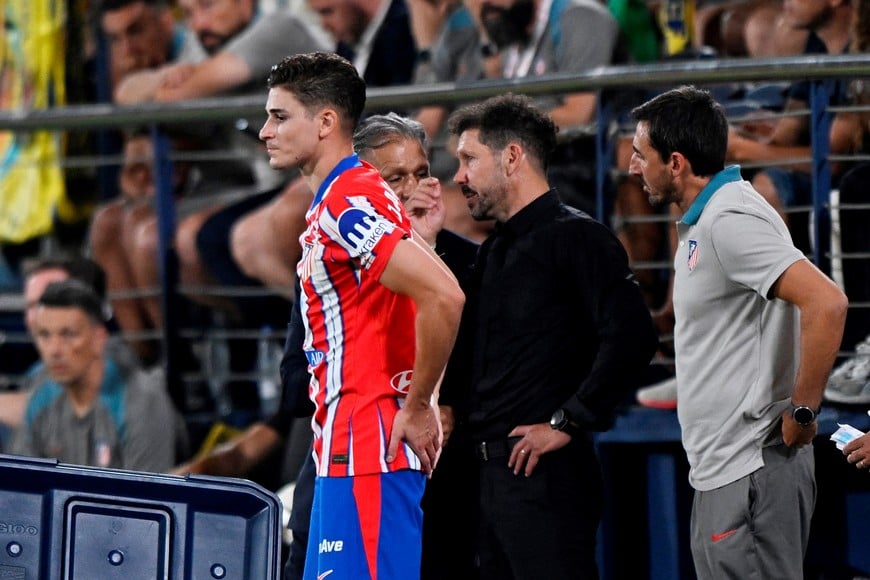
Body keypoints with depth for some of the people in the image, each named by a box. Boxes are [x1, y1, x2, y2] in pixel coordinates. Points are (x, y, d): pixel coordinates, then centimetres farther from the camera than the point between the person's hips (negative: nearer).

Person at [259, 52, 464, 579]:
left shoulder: (348, 203, -15)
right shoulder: (336, 202, 18)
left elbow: (443, 297, -27)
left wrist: (418, 409, -18)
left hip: (368, 454, -11)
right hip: (346, 453, 11)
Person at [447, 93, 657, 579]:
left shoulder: (576, 237, -8)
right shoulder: (496, 251, 20)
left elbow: (631, 336, -20)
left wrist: (567, 422, -17)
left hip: (546, 473, -9)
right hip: (495, 473, 9)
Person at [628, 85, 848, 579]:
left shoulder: (729, 221, -16)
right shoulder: (703, 222, 16)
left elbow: (826, 302, -27)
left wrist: (803, 412, -21)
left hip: (751, 472, -11)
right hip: (721, 469, 11)